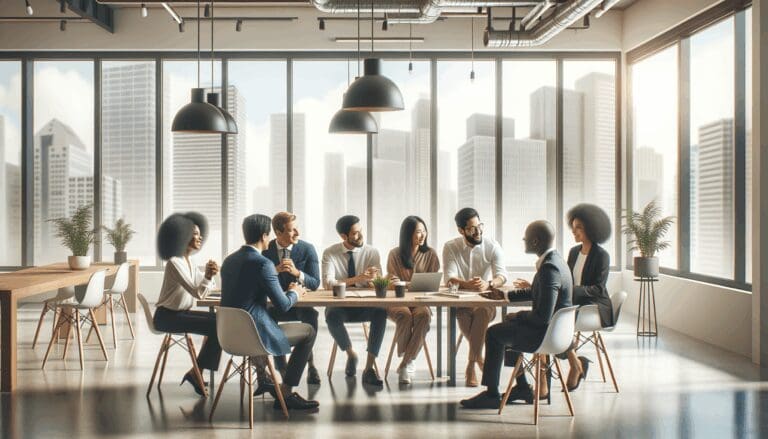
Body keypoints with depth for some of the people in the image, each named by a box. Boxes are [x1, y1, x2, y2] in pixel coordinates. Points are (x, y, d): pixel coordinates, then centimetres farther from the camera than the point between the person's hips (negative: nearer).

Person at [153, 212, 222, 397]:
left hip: (181, 312, 9)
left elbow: (203, 292, 4)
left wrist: (209, 275, -13)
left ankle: (197, 372, 2)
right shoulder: (174, 262, -18)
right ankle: (196, 373, -5)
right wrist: (207, 276, -37)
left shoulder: (190, 260, 9)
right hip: (166, 316, -9)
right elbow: (196, 292, -24)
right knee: (216, 327, -19)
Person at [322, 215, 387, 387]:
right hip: (340, 305, -1)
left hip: (365, 305, 1)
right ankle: (351, 354, -7)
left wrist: (374, 279, -32)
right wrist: (357, 279, -30)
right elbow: (328, 283, -18)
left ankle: (369, 368, -25)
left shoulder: (371, 252, 0)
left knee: (381, 312, -32)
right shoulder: (330, 253, -4)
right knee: (332, 316, -36)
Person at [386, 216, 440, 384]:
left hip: (420, 301, 1)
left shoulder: (430, 254, 6)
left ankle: (405, 364, -25)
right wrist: (416, 285, -19)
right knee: (405, 315, -36)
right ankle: (406, 360, -16)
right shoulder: (395, 254, 2)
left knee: (424, 315, -34)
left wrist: (404, 284, -14)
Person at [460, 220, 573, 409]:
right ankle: (522, 387, 27)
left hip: (548, 334, -10)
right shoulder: (553, 259, 5)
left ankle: (492, 394, 10)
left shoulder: (549, 268, -26)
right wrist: (505, 295, 16)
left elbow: (543, 316, -29)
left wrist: (518, 316, -11)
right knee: (507, 325, 24)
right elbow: (535, 293, 21)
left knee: (494, 333, 0)